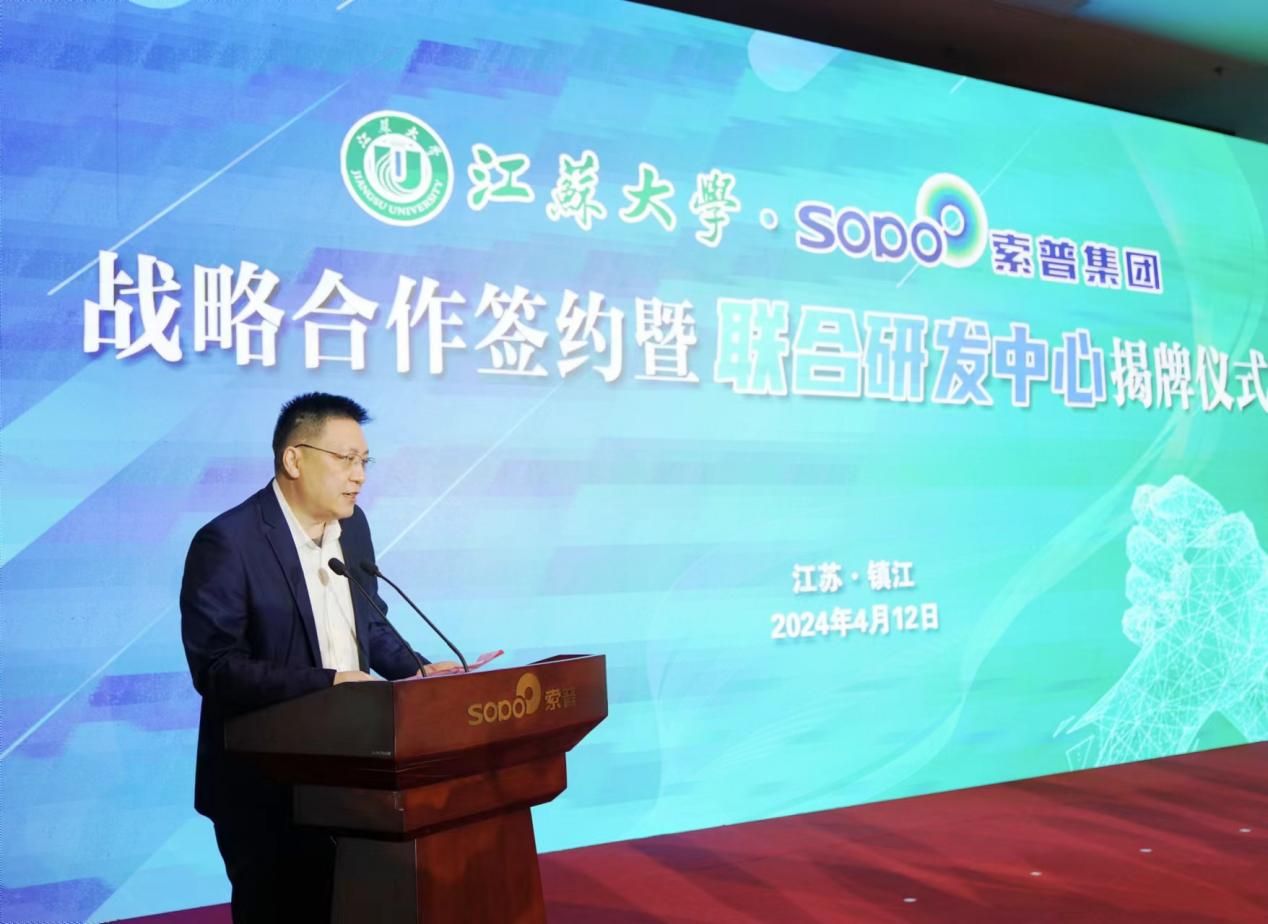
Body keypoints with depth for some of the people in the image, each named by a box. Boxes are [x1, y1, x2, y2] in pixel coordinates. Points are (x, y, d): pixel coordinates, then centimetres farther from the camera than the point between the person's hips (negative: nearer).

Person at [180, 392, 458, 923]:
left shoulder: (352, 525, 4)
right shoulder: (228, 542, -19)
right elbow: (217, 668, -24)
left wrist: (415, 670, -2)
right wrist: (329, 681, -27)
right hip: (263, 785, -6)